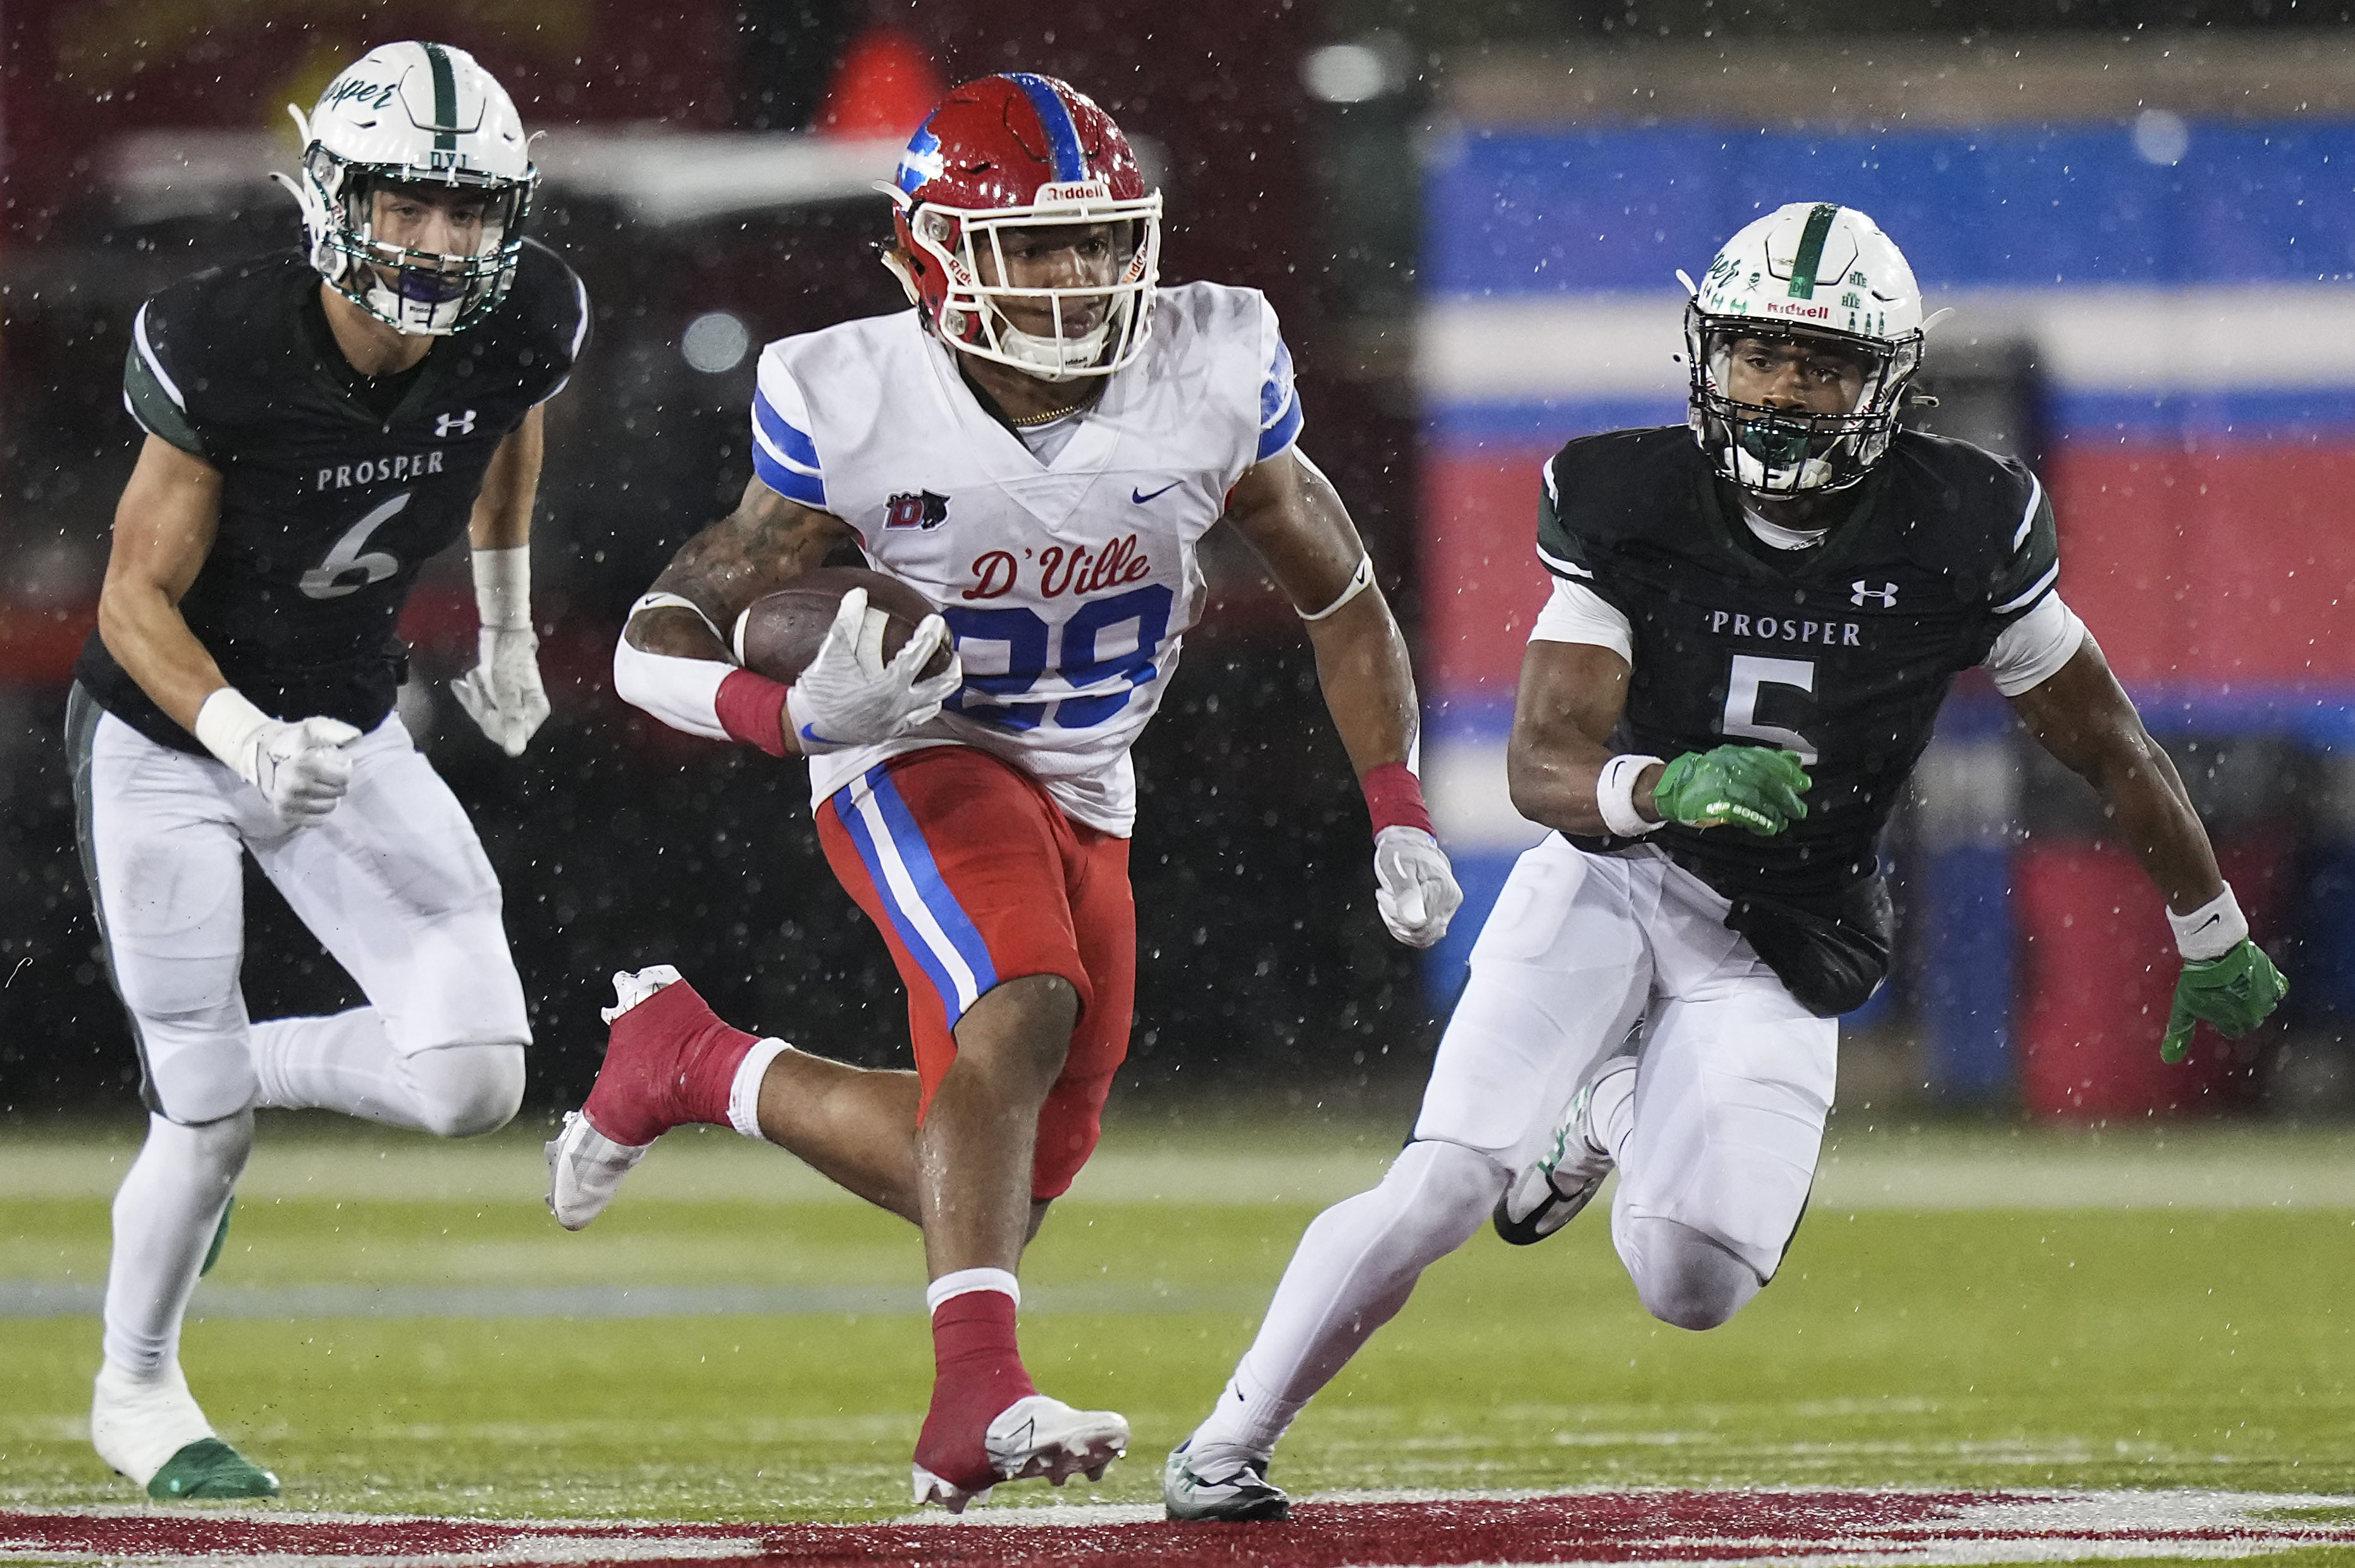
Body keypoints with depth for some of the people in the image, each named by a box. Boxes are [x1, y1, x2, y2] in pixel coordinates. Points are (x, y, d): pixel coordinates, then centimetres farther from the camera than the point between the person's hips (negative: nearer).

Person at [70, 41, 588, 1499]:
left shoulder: (523, 326, -17)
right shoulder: (226, 352, -29)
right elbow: (137, 601, -20)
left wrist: (508, 626, 21)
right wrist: (248, 740, -36)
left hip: (348, 725, 4)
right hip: (168, 734, -4)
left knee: (472, 1079, -11)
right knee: (209, 1122, -1)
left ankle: (221, 1071, 18)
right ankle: (137, 1390, 28)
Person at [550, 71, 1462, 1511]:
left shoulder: (1213, 382, -14)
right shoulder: (861, 414, -22)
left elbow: (1345, 604, 3)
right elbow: (658, 643, -19)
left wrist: (1398, 819, -5)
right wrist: (798, 712, -40)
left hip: (1084, 796, 5)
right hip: (919, 760, -5)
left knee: (1000, 1173, 8)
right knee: (1021, 1010, -33)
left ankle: (693, 1065, 29)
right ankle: (978, 1402, -35)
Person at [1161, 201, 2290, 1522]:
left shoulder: (1958, 534, -12)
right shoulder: (1632, 509, -12)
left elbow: (2113, 750, 1)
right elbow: (1543, 761, -17)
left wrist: (2215, 937, 11)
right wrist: (1668, 788, -40)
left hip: (1778, 955, 1)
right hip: (1607, 881, -1)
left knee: (1693, 1286, -15)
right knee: (1447, 1187, -21)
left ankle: (1619, 1118, 21)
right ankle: (1227, 1444, -3)